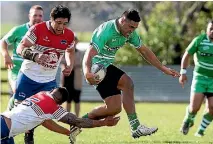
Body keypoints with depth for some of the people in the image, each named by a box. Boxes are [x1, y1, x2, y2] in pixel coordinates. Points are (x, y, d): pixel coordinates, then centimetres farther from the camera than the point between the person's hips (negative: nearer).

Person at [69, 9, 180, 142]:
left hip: (107, 67, 9)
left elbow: (144, 51, 11)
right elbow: (89, 54, -35)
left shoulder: (130, 33, 0)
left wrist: (163, 68, 9)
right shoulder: (106, 31, -26)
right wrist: (87, 72, -54)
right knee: (128, 83, -22)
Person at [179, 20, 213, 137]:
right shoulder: (199, 40, -9)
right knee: (194, 107, -10)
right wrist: (183, 72, 0)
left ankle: (201, 130, 13)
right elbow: (187, 55, 3)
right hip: (200, 77, -1)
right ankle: (188, 120, 25)